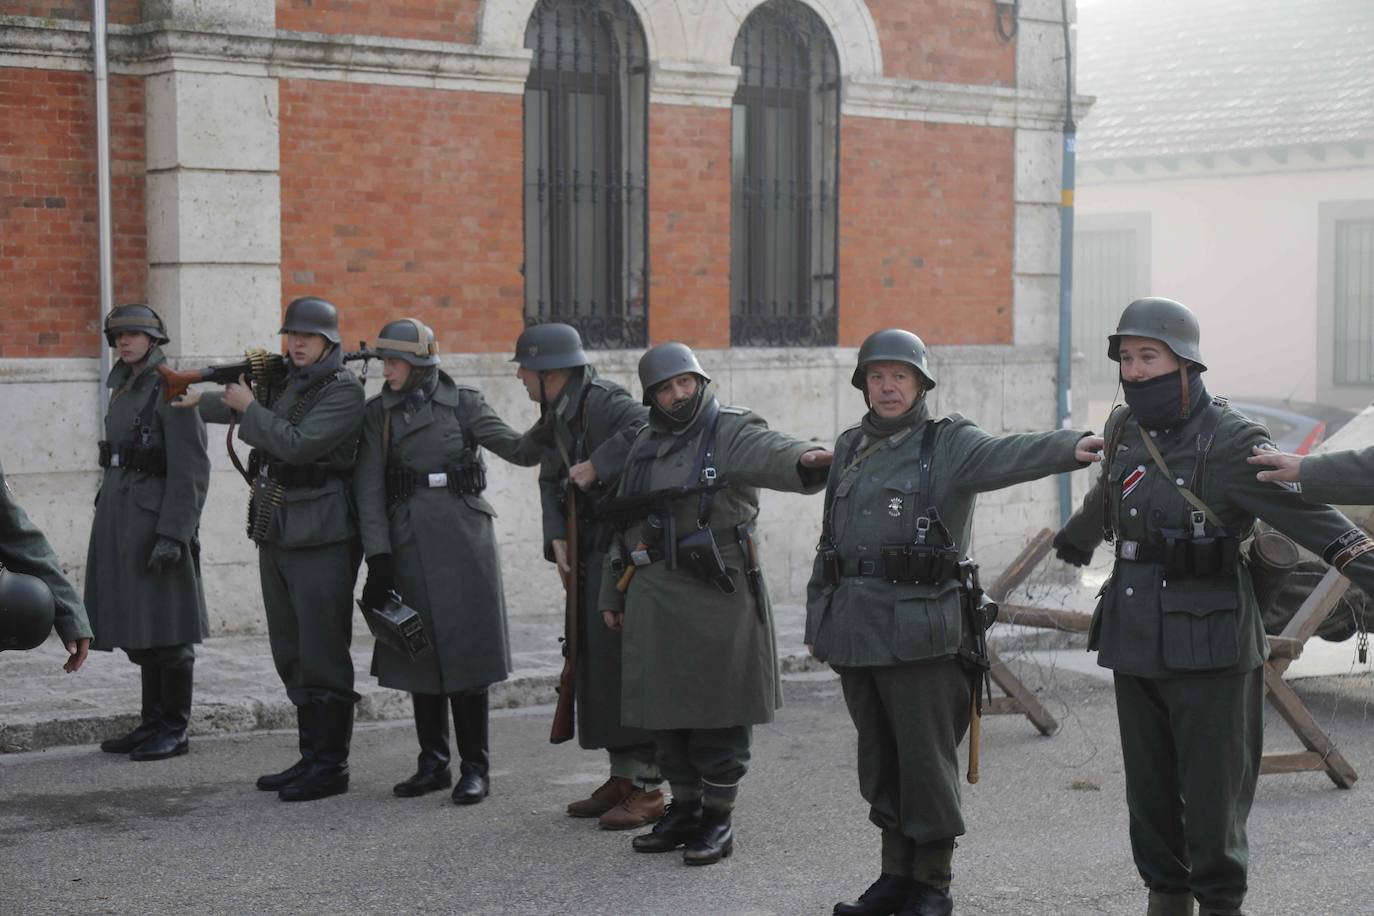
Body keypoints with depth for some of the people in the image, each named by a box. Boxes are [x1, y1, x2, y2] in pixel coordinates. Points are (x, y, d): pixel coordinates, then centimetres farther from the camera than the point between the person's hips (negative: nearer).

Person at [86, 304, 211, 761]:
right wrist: (109, 530, 19)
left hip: (156, 521, -8)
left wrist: (174, 534, -22)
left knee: (165, 631, -3)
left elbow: (191, 471, -16)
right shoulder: (124, 391, 16)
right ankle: (152, 724, 18)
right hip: (120, 520, 9)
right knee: (139, 633, 11)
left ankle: (175, 731, 3)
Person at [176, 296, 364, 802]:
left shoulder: (343, 390, -10)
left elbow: (297, 444, -20)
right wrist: (201, 399, 33)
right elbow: (237, 404, 38)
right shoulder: (278, 381, 14)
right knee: (292, 654, 12)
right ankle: (311, 756, 20)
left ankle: (331, 765, -1)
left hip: (320, 537, -9)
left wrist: (249, 406, -10)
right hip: (275, 533, 9)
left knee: (322, 652, -7)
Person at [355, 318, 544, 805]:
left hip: (463, 539, -3)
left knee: (465, 650, -2)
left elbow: (520, 450, -7)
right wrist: (378, 557, -8)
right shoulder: (378, 413, 5)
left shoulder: (464, 403, 0)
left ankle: (474, 768, 6)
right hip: (409, 543, 3)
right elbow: (369, 488, 0)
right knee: (420, 653, 8)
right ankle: (433, 764, 19)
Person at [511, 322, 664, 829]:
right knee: (595, 663, 12)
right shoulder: (559, 414, 11)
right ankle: (622, 777, 21)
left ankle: (648, 787, 0)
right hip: (592, 554, 10)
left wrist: (596, 468, -28)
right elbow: (551, 481, 17)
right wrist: (557, 541, 4)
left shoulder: (605, 403, -18)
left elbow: (649, 430, -37)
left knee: (628, 663, -7)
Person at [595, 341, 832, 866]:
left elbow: (769, 454, -27)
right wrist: (611, 596, 22)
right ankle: (685, 810, 24)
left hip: (716, 596, -6)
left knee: (717, 713, -1)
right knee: (665, 710, 11)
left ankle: (718, 821, 9)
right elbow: (624, 526, 22)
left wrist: (805, 458, -50)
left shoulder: (731, 432, -4)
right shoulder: (645, 446, 16)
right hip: (655, 599, 6)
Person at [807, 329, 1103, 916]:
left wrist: (1069, 448, -43)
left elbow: (1007, 455, -24)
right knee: (879, 759, 13)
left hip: (920, 631, -6)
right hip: (855, 629, 6)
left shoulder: (947, 443, -4)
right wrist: (817, 616, 21)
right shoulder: (849, 449, 15)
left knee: (926, 758, -1)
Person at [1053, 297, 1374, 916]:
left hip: (1209, 649, -6)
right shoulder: (1124, 430, 6)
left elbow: (1313, 519, -21)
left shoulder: (1231, 441, -13)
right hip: (1135, 643, 6)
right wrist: (1074, 539, 48)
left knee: (1212, 795, -2)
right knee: (1149, 794, 12)